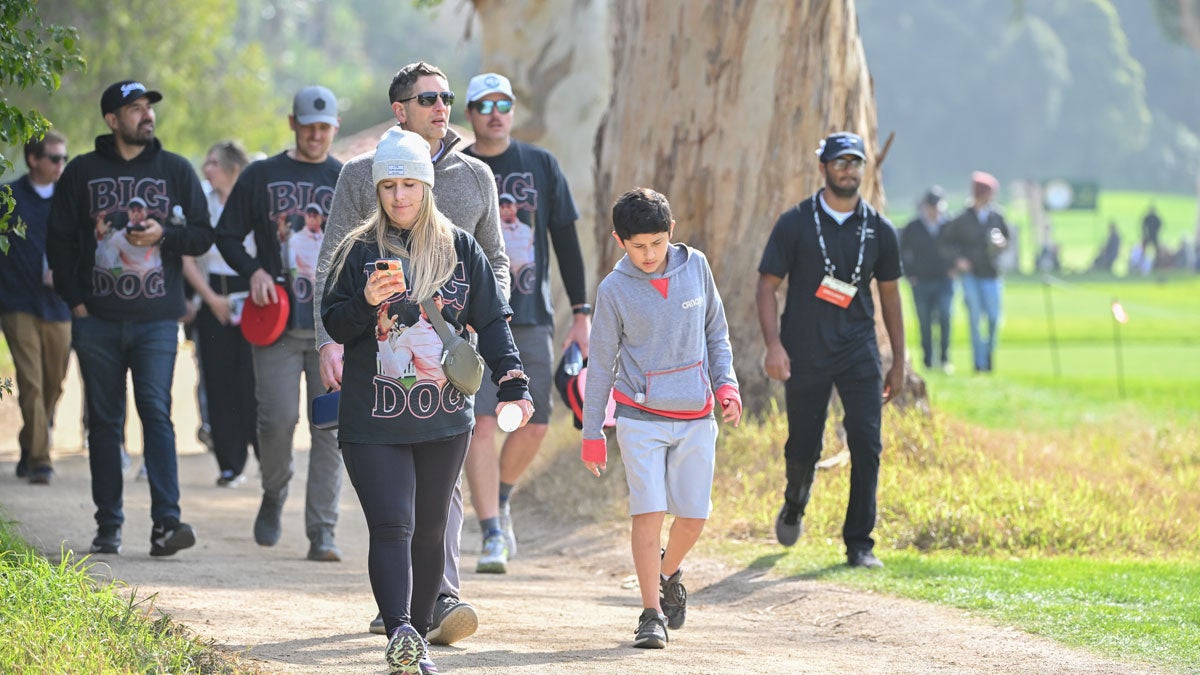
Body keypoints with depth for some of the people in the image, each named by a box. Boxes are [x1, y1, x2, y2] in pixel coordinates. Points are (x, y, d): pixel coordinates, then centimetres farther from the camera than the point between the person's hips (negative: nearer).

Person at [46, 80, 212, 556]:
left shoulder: (175, 170, 9)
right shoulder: (82, 173, 8)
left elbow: (202, 235, 10)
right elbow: (59, 241, 10)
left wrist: (164, 234, -10)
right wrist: (74, 300, 0)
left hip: (156, 319, -1)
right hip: (96, 320, 1)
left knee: (156, 412, -13)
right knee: (104, 422, 5)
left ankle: (166, 521, -18)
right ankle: (108, 525, 10)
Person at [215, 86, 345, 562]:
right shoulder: (261, 177, 9)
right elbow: (227, 235, 11)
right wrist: (252, 270, -7)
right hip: (277, 322, -1)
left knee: (330, 425, -4)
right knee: (278, 417, -10)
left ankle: (322, 531, -2)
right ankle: (273, 496, 18)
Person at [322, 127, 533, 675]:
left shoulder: (461, 250, 6)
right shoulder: (358, 251, 2)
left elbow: (491, 322, 6)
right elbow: (333, 325, 1)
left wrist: (512, 385, -6)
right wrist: (367, 303, -20)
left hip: (445, 418, 3)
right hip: (373, 420, -3)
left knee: (430, 531, 9)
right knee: (391, 527, -15)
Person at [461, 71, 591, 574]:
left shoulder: (541, 165, 8)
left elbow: (566, 241, 10)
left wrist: (582, 313, 6)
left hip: (532, 316, 3)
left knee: (534, 426, 3)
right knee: (481, 424, -12)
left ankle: (500, 499, 30)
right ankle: (492, 535, -11)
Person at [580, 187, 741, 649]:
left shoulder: (695, 267, 2)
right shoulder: (615, 290, -5)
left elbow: (716, 331, 14)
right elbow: (601, 364, 2)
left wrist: (726, 384, 1)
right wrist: (592, 433, 3)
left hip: (696, 416, 3)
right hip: (641, 417, -3)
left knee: (694, 516, 2)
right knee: (648, 512, -11)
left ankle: (668, 573, 33)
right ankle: (652, 614, -4)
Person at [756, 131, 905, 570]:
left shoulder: (879, 230, 6)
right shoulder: (795, 223, -2)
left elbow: (889, 295, 14)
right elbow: (768, 286, -2)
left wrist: (898, 363, 13)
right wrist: (773, 344, -15)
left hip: (858, 353, 2)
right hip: (805, 354, -1)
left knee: (866, 444, -10)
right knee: (803, 448, 6)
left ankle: (859, 544, -3)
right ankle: (795, 505, 39)